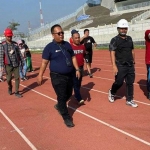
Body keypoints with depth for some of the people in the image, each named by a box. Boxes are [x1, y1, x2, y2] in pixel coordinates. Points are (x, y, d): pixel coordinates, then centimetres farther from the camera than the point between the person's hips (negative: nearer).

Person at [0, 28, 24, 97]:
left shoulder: (15, 44, 4)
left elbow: (19, 54, 8)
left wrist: (22, 61, 7)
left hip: (16, 64, 3)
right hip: (8, 65, -2)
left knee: (17, 78, 1)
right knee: (9, 79, 7)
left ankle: (16, 92, 11)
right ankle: (10, 88, 38)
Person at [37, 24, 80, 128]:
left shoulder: (67, 44, 7)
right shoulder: (49, 47, -9)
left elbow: (73, 57, 13)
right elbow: (44, 62, -9)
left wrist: (77, 69, 6)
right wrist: (40, 75, -12)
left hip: (69, 75, 6)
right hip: (57, 77, -6)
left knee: (69, 94, 18)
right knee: (61, 97, -1)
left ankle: (59, 106, 47)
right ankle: (67, 118, 13)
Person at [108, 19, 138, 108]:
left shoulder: (129, 39, 10)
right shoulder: (114, 40, -8)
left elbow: (132, 51, 17)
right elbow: (112, 53, -14)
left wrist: (133, 62, 16)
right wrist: (114, 66, -22)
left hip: (130, 66, 5)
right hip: (120, 66, -5)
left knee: (130, 83, 9)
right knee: (119, 82, 1)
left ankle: (129, 100, 20)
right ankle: (112, 92, 29)